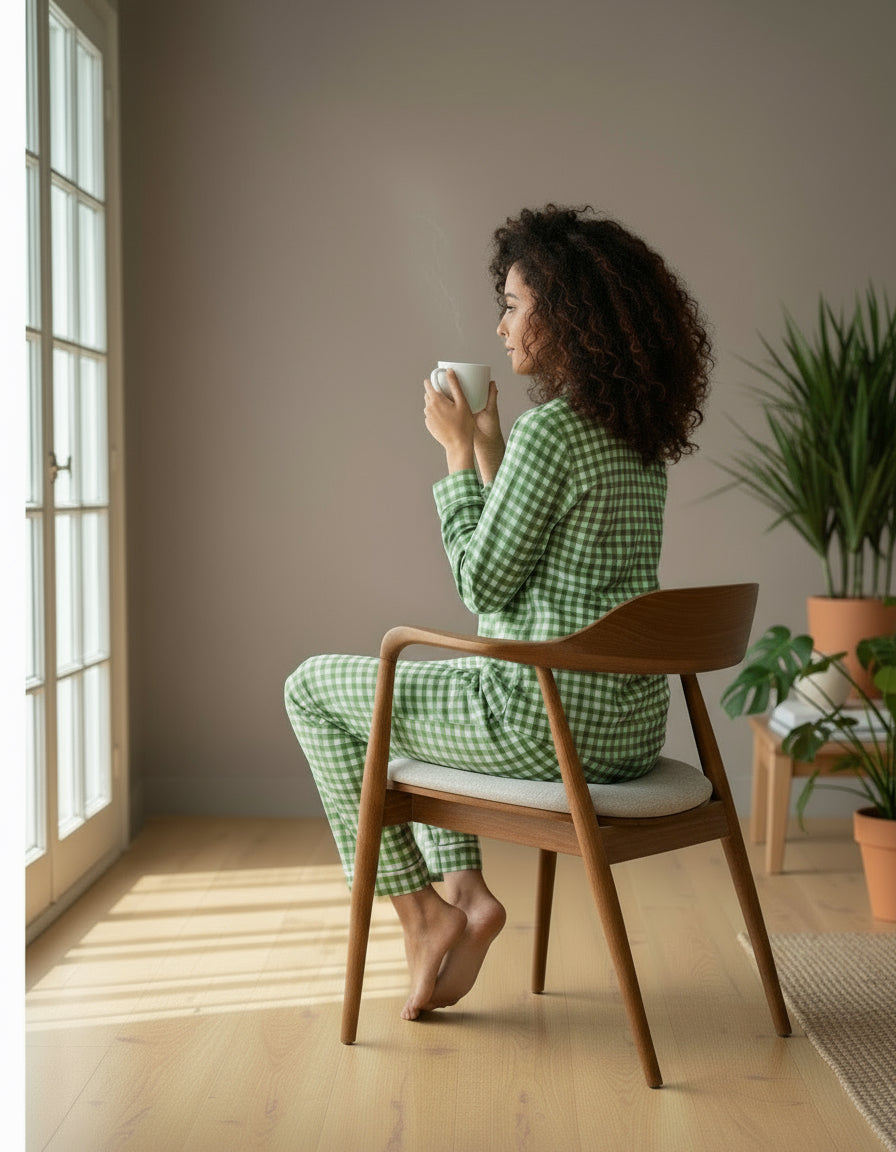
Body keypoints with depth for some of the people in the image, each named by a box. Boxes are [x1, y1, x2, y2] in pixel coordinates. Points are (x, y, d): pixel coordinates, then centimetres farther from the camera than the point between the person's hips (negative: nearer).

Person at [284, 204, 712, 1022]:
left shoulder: (551, 428, -19)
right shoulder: (640, 432, 9)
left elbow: (484, 589, -14)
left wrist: (458, 453, -6)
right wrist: (489, 449, 11)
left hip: (548, 721, -9)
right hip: (633, 723, 9)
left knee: (314, 689, 10)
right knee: (412, 689, 31)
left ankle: (423, 913, 12)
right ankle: (464, 891, 19)